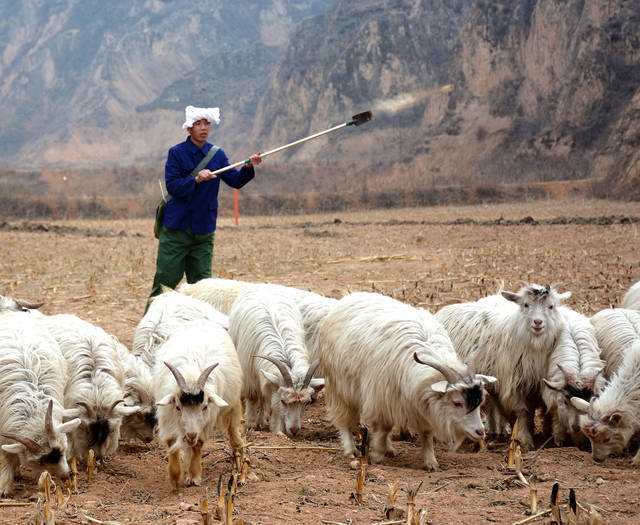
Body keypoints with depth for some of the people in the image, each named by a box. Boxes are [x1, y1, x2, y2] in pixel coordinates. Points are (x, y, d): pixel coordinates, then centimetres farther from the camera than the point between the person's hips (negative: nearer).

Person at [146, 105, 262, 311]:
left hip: (204, 228, 4)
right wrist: (196, 180, -29)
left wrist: (248, 167, -19)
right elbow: (172, 187, -14)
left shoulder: (217, 154, 8)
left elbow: (235, 181, -1)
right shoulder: (176, 153, -5)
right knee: (166, 280, -3)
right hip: (176, 226, -4)